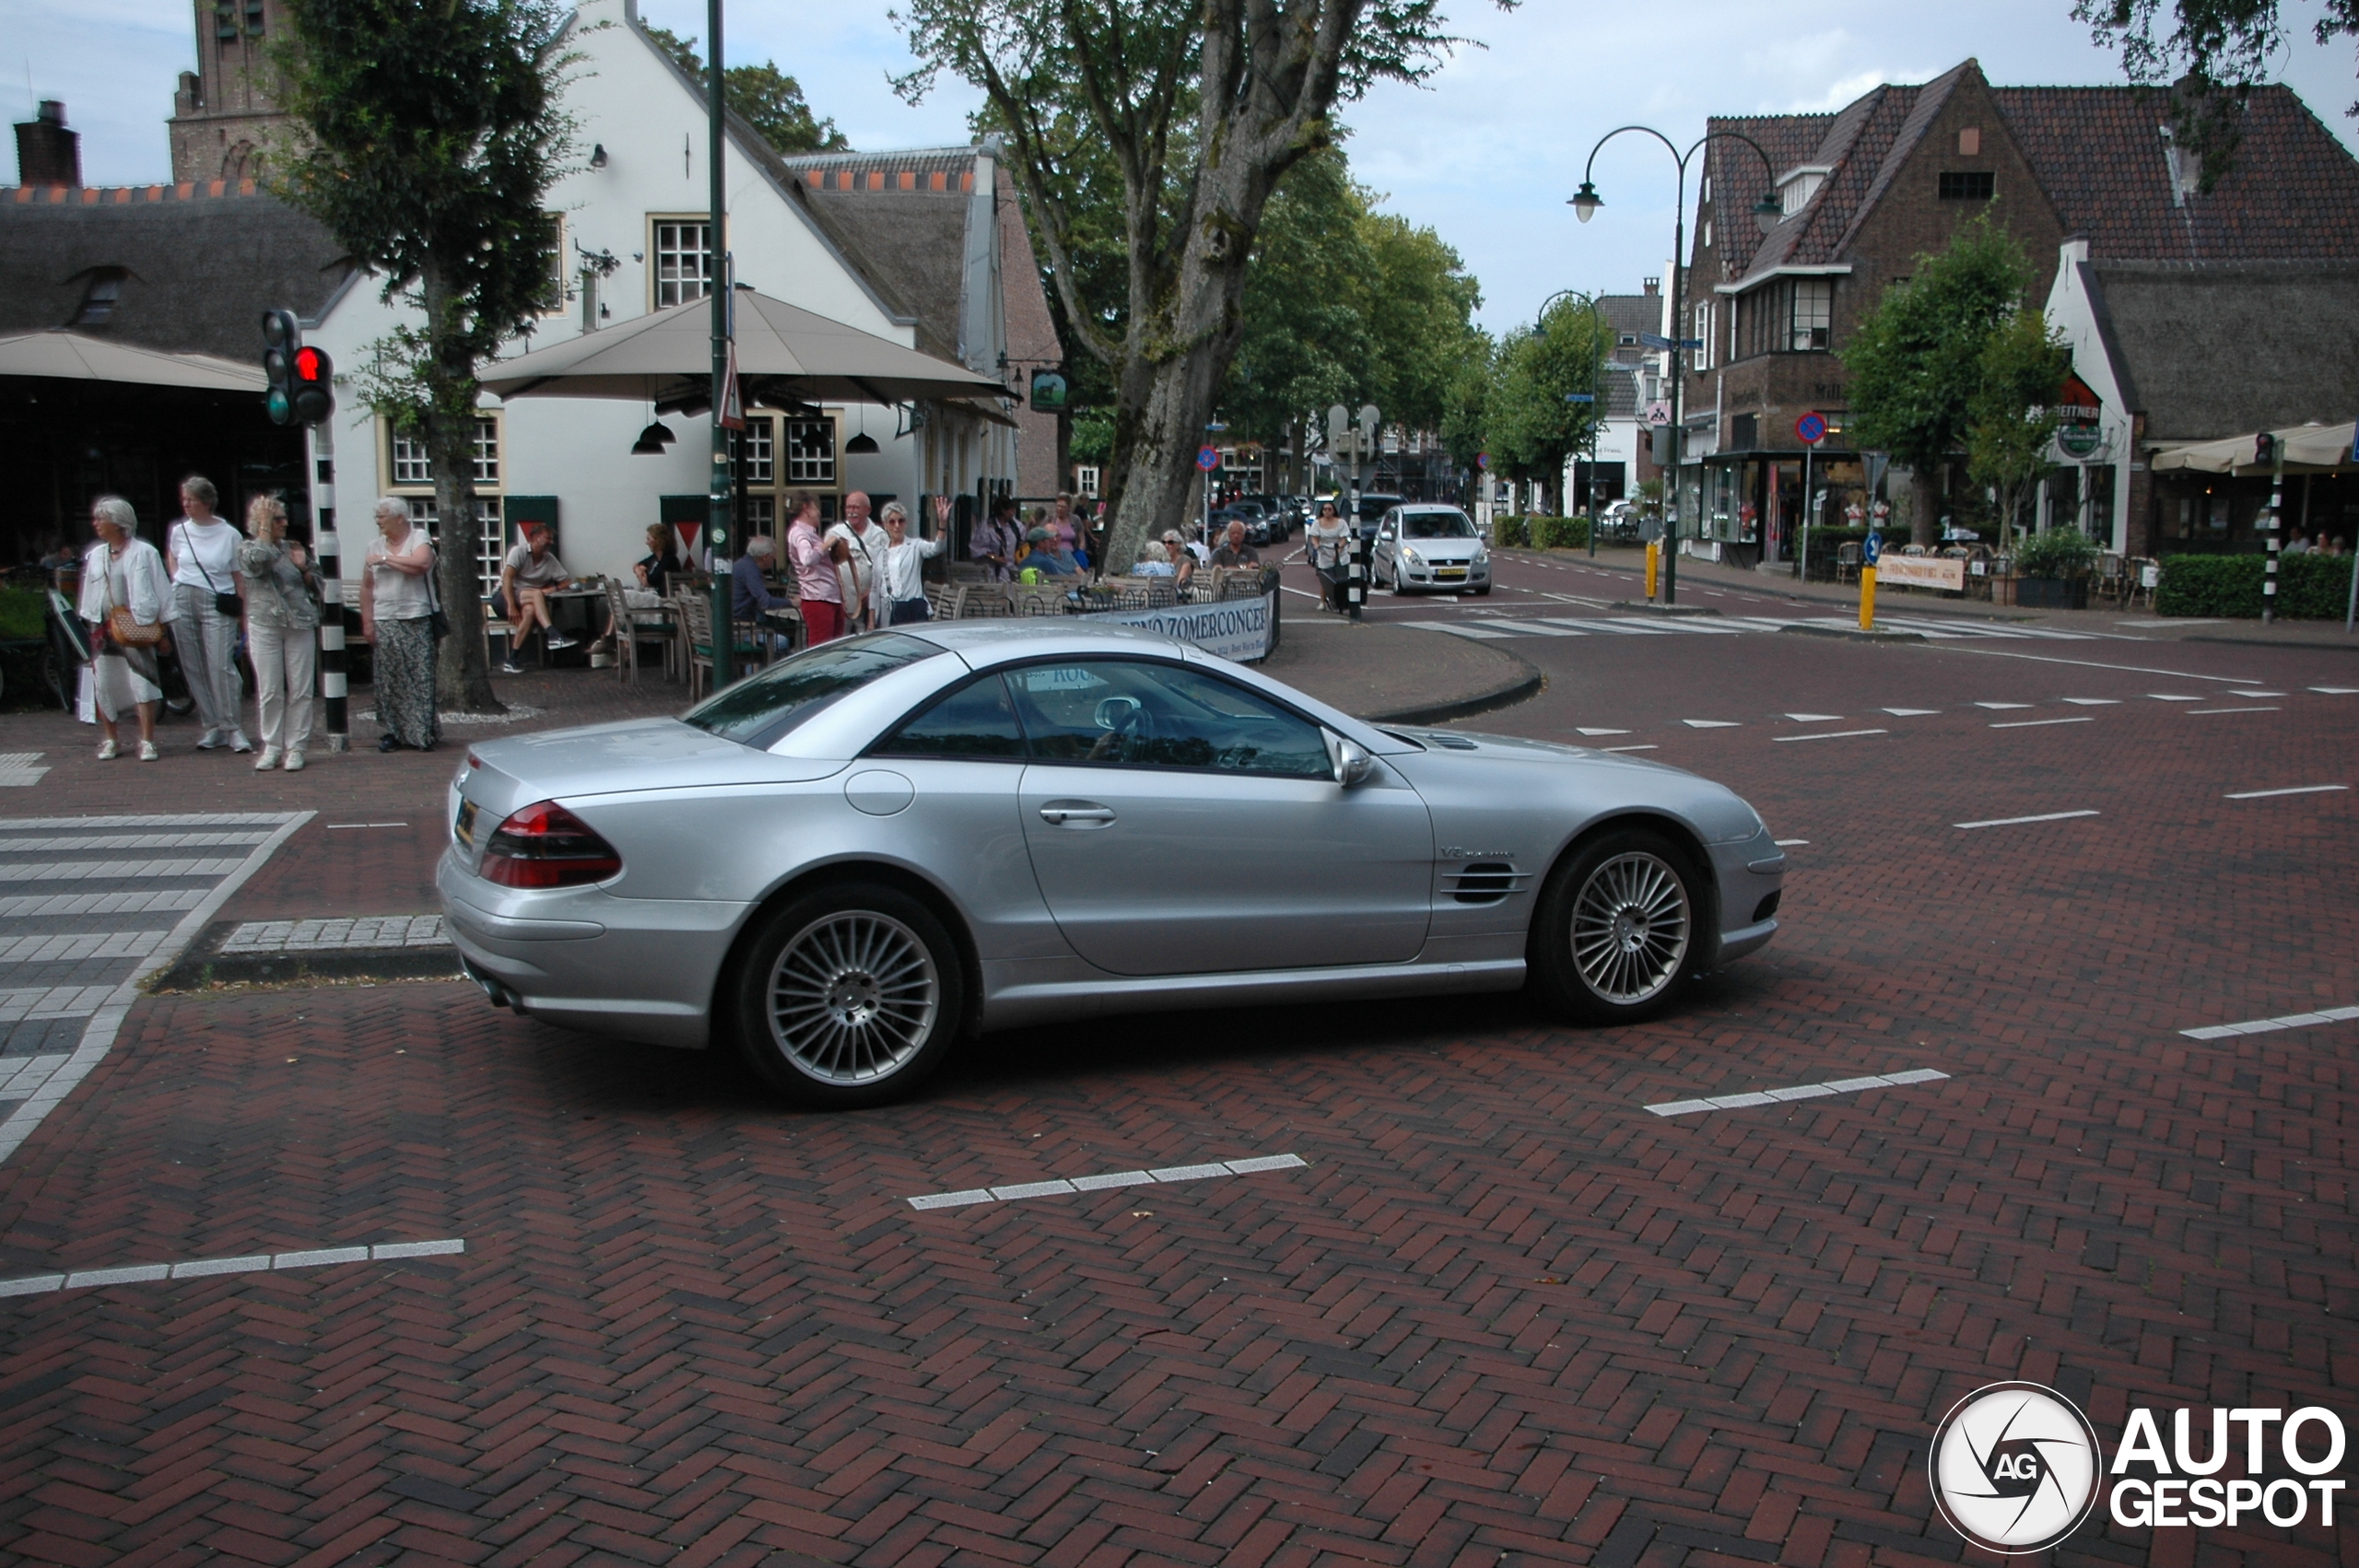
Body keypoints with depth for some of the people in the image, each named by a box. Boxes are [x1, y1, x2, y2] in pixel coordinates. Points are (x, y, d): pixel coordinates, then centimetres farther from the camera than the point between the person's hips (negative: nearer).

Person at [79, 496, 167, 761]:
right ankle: (110, 740, 13)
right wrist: (91, 620, 8)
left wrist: (157, 621, -10)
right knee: (103, 685, 4)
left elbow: (161, 589, -5)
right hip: (103, 628, 5)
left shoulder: (143, 553, -4)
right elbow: (90, 595, 16)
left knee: (141, 682, -9)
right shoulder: (95, 556, 12)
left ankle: (147, 741, -6)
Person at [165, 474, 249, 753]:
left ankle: (233, 728, -8)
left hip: (217, 605, -4)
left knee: (221, 666, -12)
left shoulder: (229, 534, -1)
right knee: (194, 669, 5)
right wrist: (177, 579, 12)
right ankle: (212, 726, 12)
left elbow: (239, 576, -1)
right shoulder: (179, 531, 9)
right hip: (183, 603, 4)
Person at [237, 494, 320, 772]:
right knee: (269, 691, 0)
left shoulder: (293, 548, 11)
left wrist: (304, 568, -4)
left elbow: (316, 585, 16)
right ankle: (272, 748, 9)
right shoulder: (247, 549, 4)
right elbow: (258, 560, -19)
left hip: (300, 624, 2)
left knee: (300, 690, 0)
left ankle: (295, 748, 5)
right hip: (264, 626, -2)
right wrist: (265, 527, -9)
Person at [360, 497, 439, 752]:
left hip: (416, 619, -4)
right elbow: (367, 586, 13)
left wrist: (385, 559, -11)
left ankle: (424, 733, 1)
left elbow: (421, 564, -20)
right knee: (388, 680, 2)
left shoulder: (419, 538, 1)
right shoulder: (375, 545, 13)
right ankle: (391, 731, 8)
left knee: (420, 677, -4)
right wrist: (367, 622, 5)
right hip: (384, 622, 4)